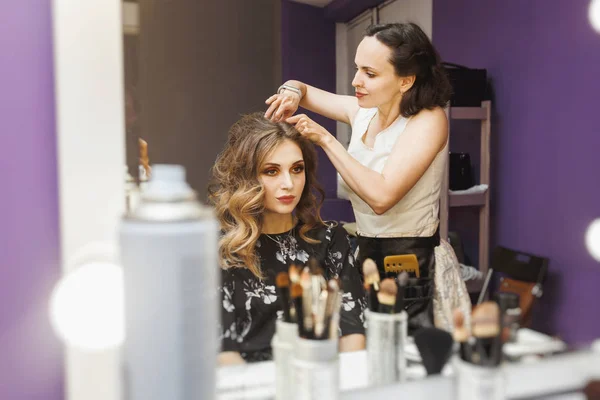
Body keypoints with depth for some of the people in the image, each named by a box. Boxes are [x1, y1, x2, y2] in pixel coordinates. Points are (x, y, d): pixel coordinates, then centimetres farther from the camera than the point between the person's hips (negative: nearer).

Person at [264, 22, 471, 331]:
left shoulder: (429, 120, -16)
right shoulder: (362, 111, 1)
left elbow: (381, 196, -28)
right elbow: (303, 90, 18)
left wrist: (325, 139, -22)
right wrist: (292, 90, -6)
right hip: (366, 257, 6)